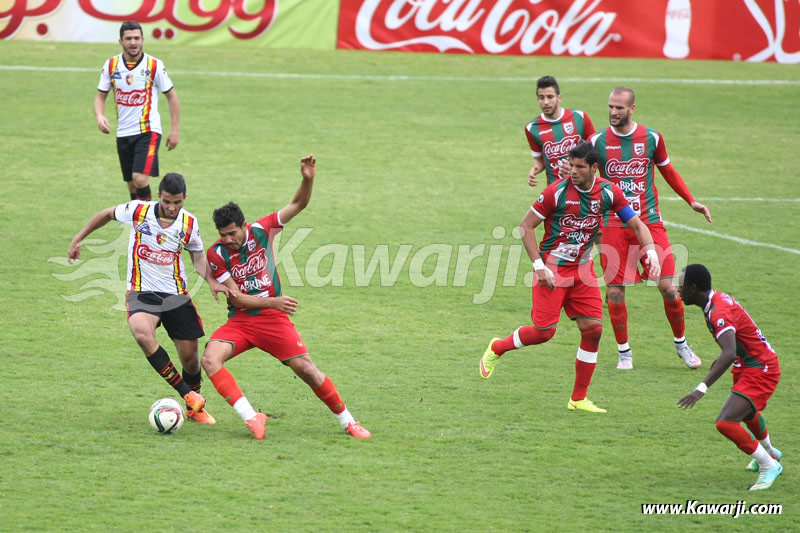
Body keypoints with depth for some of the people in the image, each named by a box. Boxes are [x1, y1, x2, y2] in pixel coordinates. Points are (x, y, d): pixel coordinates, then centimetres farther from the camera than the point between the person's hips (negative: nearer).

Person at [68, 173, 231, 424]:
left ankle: (195, 408, 32)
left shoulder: (189, 223, -3)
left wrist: (211, 280, -8)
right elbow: (107, 215, 8)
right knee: (142, 333, -34)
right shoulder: (138, 210, -10)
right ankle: (187, 393, -26)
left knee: (190, 358, 2)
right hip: (141, 293, -2)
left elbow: (198, 255, 11)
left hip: (176, 295, 2)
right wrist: (78, 239, 10)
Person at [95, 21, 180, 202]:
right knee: (132, 185, 8)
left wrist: (174, 129, -1)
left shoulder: (155, 65, -7)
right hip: (123, 133, 4)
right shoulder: (111, 65, 2)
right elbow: (101, 96, 10)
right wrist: (99, 116, -12)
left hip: (148, 131, -4)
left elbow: (172, 96, 2)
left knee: (140, 178, -20)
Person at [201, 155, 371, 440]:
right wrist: (273, 302, -23)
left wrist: (308, 180, -23)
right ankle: (250, 417, -29)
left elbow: (298, 205, -4)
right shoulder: (216, 254, -11)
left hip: (273, 319, 0)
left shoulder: (260, 230, -7)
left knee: (305, 368, -9)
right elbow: (237, 299, -12)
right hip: (240, 321, 0)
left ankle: (347, 421, 8)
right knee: (209, 359, -26)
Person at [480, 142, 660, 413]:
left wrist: (650, 251, -17)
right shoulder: (557, 191, -17)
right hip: (553, 268, -4)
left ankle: (578, 399, 7)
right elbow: (526, 226, -11)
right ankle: (497, 348, 22)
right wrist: (539, 265, -17)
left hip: (582, 267, 4)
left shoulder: (609, 192, -5)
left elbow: (637, 224, 2)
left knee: (593, 328, -4)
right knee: (544, 331, -9)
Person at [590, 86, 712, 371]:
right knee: (615, 292, -4)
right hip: (613, 225, 0)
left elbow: (668, 171, 16)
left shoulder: (651, 137, 1)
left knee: (668, 287, -5)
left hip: (649, 221, 0)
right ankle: (624, 352, 15)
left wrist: (692, 201, 11)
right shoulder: (598, 141, -1)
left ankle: (681, 344, 17)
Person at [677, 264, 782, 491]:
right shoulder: (717, 299, 0)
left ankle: (769, 465, -4)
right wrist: (720, 360, 23)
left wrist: (702, 388, -50)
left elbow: (730, 354, -44)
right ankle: (769, 452, 64)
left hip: (759, 371, -11)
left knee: (725, 422, -22)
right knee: (747, 413, 35)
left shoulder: (720, 312, -30)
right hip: (748, 366, 11)